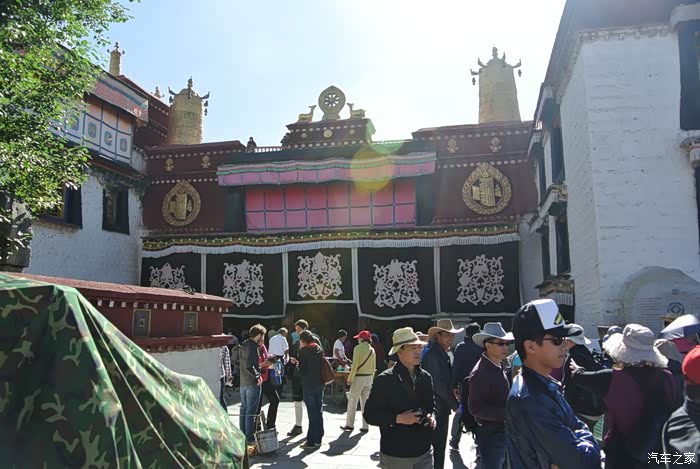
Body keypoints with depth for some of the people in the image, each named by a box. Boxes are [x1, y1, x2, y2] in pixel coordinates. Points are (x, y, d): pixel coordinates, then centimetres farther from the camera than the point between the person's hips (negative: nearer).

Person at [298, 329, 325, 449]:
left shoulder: (303, 351, -11)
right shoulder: (319, 349, 8)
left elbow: (302, 370, -12)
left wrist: (296, 365, 6)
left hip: (309, 384, -6)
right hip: (319, 383, 6)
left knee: (312, 413, -3)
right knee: (318, 411, 13)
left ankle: (311, 441, 2)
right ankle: (318, 438, 22)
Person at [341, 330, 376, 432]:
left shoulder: (358, 348, -10)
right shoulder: (372, 350, 7)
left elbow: (355, 365, -14)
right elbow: (374, 367, 10)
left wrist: (350, 379, -10)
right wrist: (371, 379, 18)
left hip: (359, 377, -6)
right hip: (369, 377, 6)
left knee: (352, 401, 5)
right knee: (365, 403, 10)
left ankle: (349, 425, 9)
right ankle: (365, 427, 11)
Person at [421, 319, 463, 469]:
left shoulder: (443, 354, 11)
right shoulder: (432, 355, -19)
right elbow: (438, 385, -22)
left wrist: (452, 399, 4)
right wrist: (455, 404, -13)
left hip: (442, 407, 10)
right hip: (437, 409, -9)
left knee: (440, 447, 18)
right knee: (437, 447, -2)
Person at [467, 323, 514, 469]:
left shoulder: (500, 366, 4)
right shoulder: (480, 373, -22)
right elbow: (476, 408, -23)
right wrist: (507, 413, -22)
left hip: (504, 430, 8)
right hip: (490, 433, -8)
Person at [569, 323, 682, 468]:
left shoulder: (613, 378, -17)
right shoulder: (666, 378, -11)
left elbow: (581, 377, 0)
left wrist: (576, 369, 23)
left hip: (622, 454, -3)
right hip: (658, 453, 3)